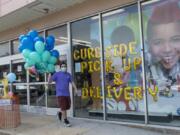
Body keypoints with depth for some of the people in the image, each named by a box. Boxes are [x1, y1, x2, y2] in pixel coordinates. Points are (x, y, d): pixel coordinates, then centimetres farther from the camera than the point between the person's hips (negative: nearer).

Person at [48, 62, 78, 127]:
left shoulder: (68, 74, 7)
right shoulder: (57, 74, -5)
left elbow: (72, 82, 9)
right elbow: (49, 81, -8)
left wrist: (75, 89, -6)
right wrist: (49, 77, -30)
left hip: (67, 94, 5)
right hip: (60, 94, -5)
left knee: (68, 107, 12)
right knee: (63, 108, -3)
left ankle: (60, 113, 41)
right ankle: (65, 121, 14)